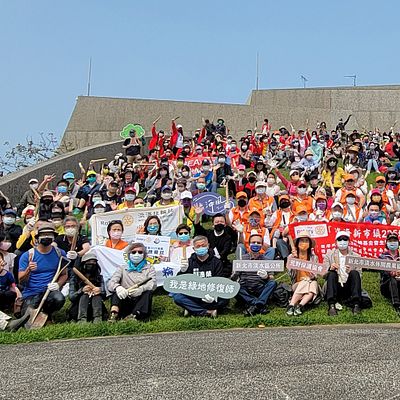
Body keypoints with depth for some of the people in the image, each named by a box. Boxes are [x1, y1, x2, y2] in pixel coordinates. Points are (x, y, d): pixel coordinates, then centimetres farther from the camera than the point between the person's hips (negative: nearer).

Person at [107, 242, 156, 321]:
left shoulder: (149, 268, 14)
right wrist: (117, 287, -28)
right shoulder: (122, 268, 17)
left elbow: (153, 284, -6)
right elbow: (110, 283, -1)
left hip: (141, 303, -1)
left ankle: (134, 315, -48)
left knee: (148, 292, -28)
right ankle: (114, 314, -44)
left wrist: (141, 289, -31)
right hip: (125, 301, 1)